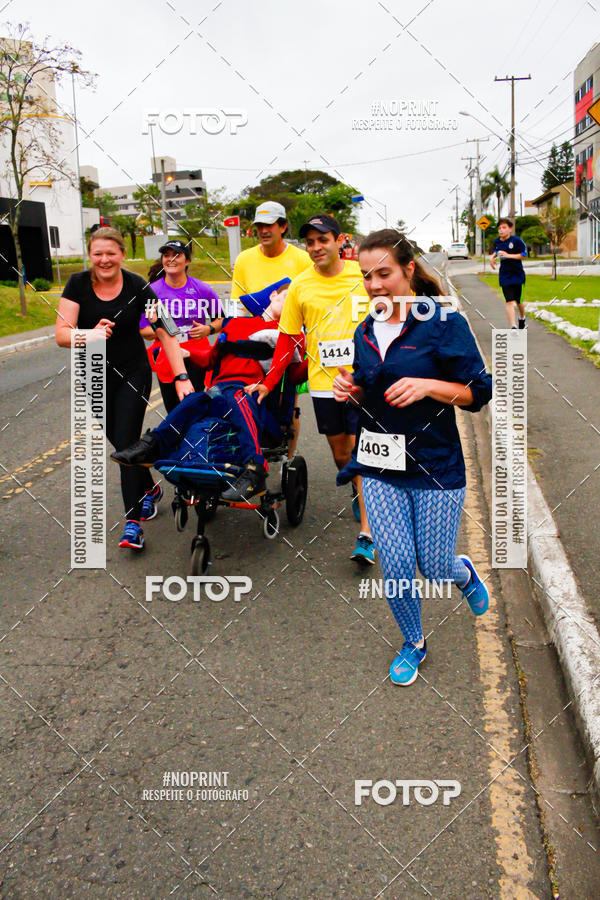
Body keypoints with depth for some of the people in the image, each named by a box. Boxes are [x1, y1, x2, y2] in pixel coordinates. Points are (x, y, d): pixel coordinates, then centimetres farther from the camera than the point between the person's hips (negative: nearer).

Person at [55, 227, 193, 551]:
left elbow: (165, 333, -14)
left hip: (132, 373, -2)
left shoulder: (137, 287, -12)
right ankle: (150, 489, 39)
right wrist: (91, 335, -36)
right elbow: (61, 334, -15)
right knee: (117, 441, 12)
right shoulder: (78, 284, -9)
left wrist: (182, 377, -24)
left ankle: (133, 522, -5)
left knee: (127, 441, -11)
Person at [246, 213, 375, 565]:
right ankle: (360, 493, 45)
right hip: (324, 381, 3)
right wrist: (268, 383, 1)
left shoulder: (363, 275, -3)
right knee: (340, 451, 15)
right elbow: (288, 339, 5)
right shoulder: (300, 286, 1)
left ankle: (367, 535, -4)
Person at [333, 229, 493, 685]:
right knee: (395, 566, 0)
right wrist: (351, 390, -3)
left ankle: (466, 572, 44)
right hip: (380, 467, 4)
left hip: (436, 464, -3)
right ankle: (414, 643, 27)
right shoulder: (365, 332, 7)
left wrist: (427, 386, -23)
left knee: (434, 568, 5)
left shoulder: (444, 323, -9)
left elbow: (479, 392, -8)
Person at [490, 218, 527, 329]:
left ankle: (522, 318, 40)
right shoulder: (497, 242, 3)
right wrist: (492, 257, 6)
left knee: (519, 301, 9)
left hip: (517, 275, -2)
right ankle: (513, 327, -13)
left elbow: (524, 255, -11)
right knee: (509, 301, -8)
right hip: (504, 276, 2)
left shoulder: (516, 240, -12)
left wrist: (509, 255, -20)